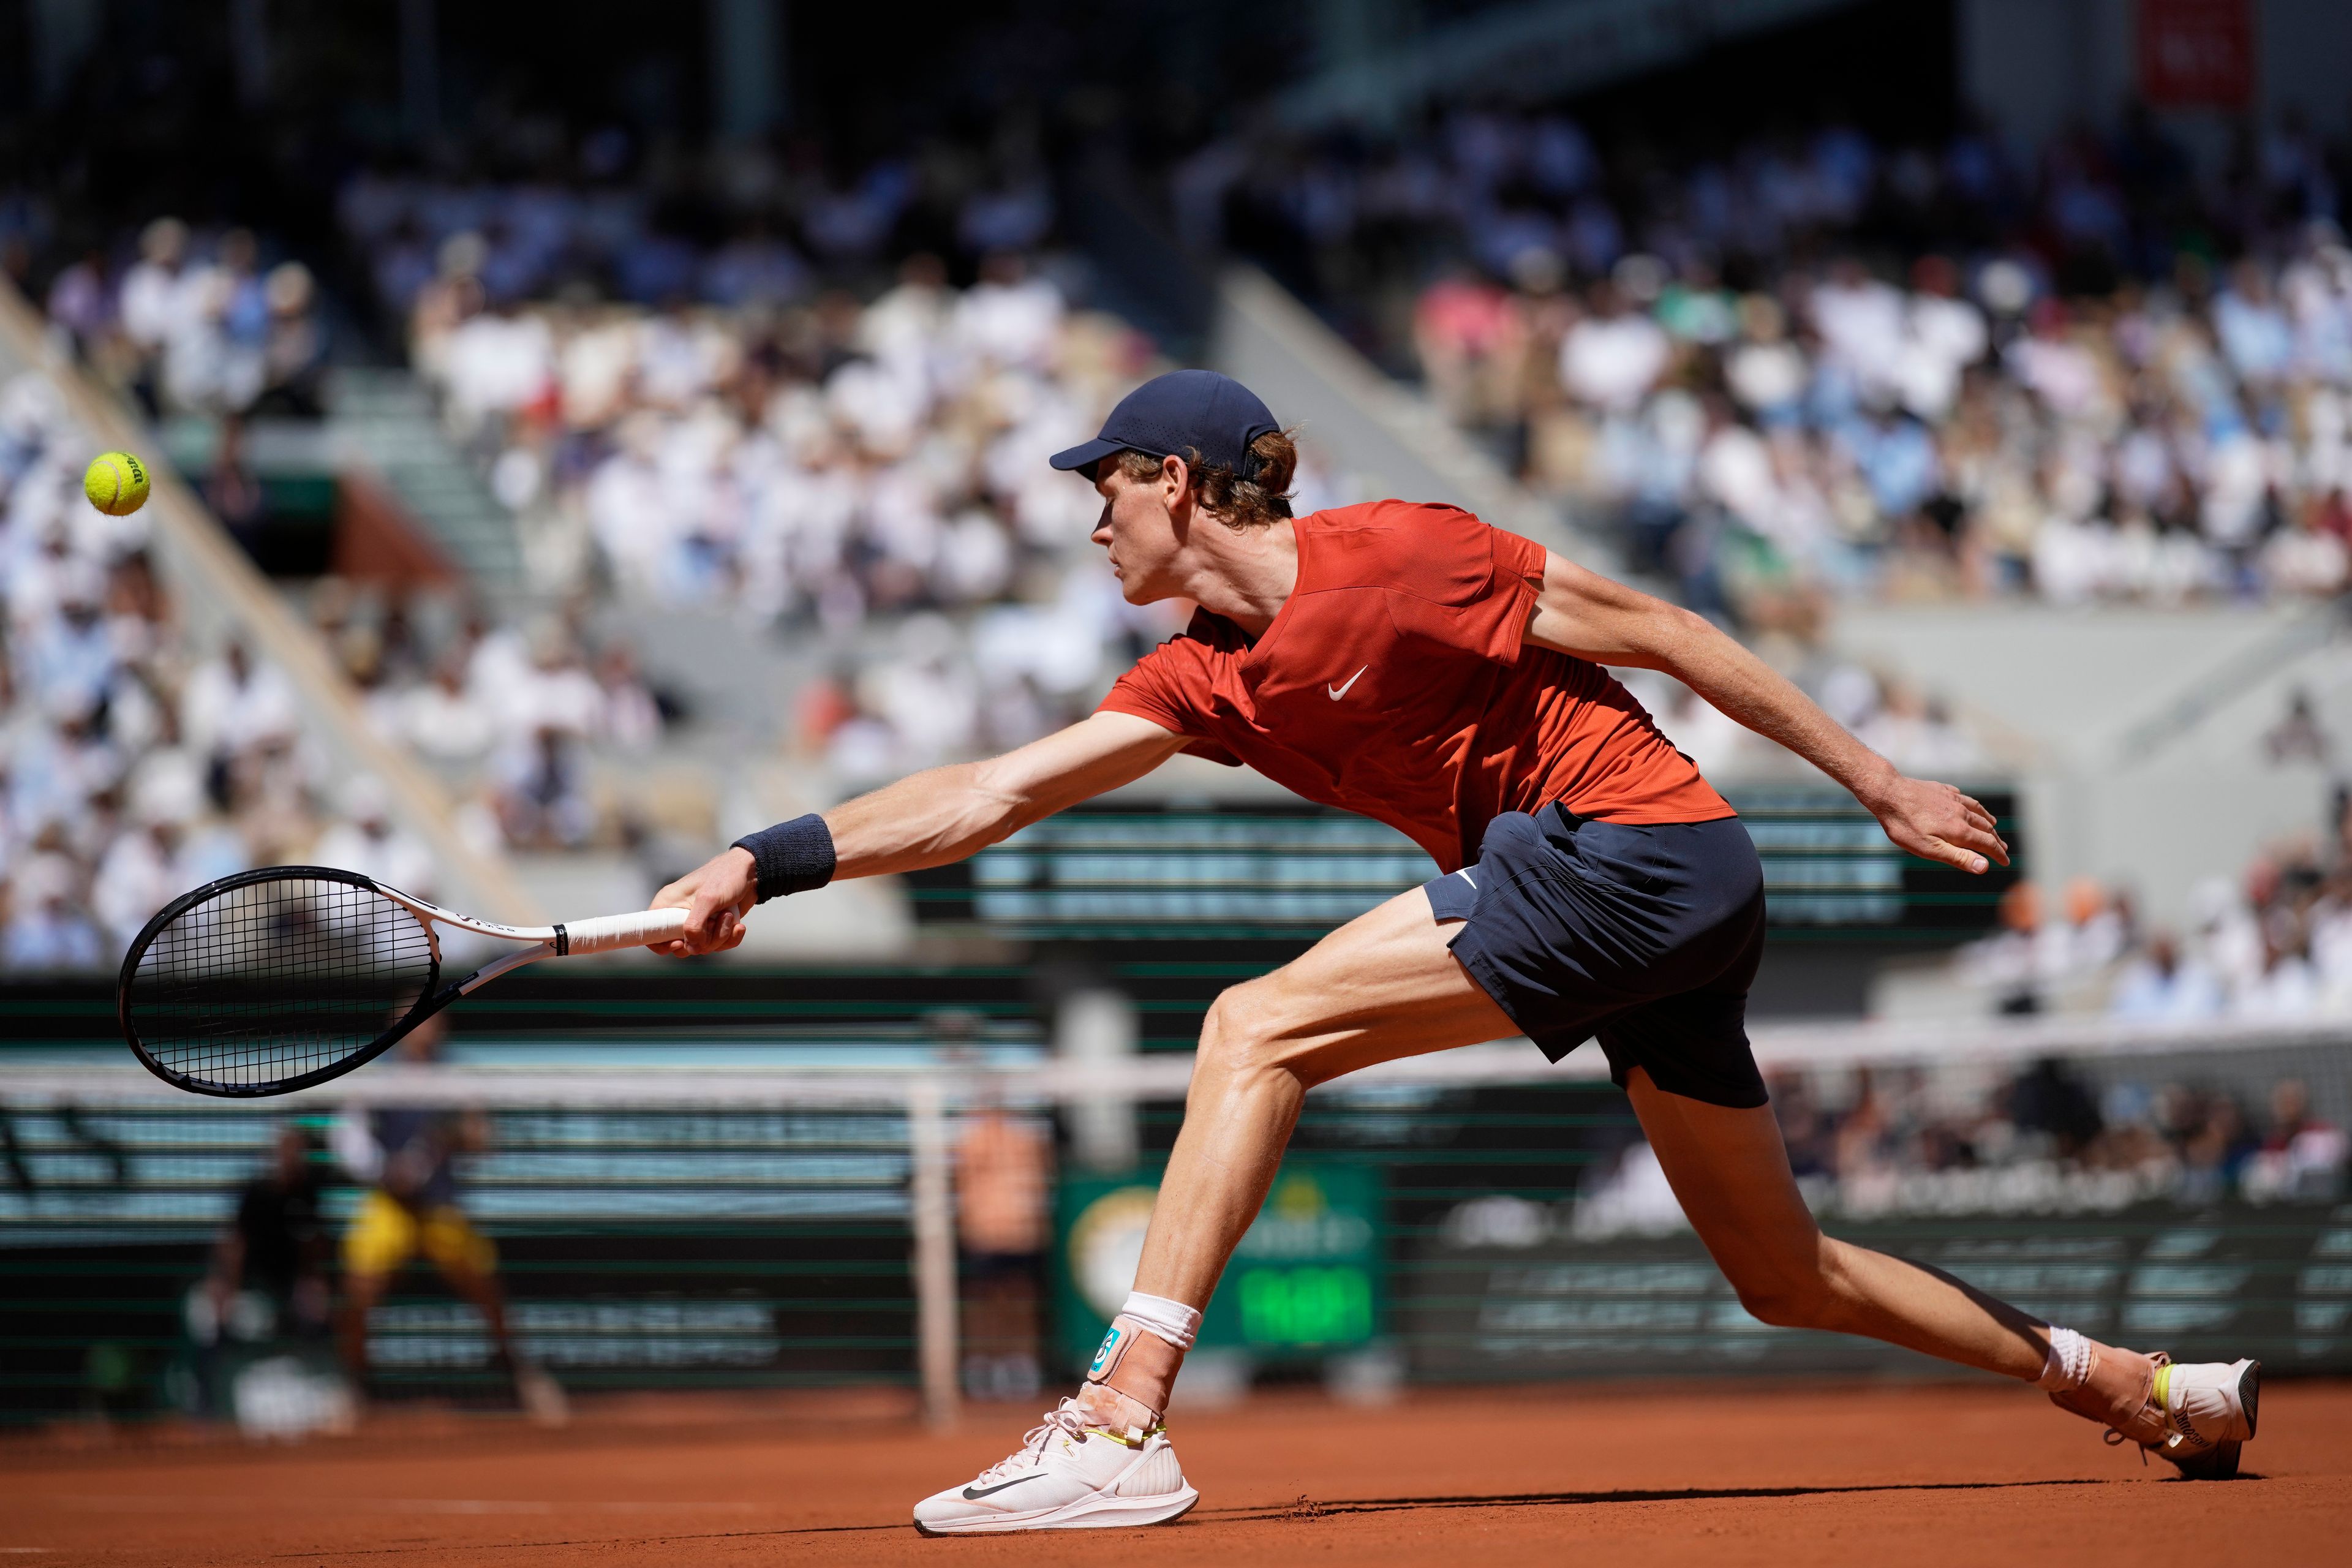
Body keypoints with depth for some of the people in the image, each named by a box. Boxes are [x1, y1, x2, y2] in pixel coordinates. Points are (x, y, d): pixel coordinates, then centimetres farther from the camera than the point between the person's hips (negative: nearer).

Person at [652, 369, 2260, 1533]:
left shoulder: (1390, 555, -12)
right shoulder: (1208, 682, 11)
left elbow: (1655, 632, -7)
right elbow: (989, 796, 8)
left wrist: (1882, 784, -5)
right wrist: (769, 862, -2)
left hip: (1639, 838, -9)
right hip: (1685, 901, 9)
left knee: (1258, 1030, -16)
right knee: (1788, 1274, 17)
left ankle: (1122, 1426, -24)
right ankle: (2147, 1390, 29)